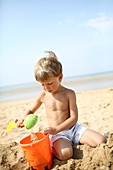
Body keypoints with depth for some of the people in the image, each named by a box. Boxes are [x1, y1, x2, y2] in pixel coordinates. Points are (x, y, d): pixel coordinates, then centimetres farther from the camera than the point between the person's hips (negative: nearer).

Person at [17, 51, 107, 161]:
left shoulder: (69, 94, -6)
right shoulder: (43, 96, 1)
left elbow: (74, 118, -11)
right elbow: (31, 111, 18)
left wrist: (57, 129, -23)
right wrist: (24, 119, -5)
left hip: (73, 128, 1)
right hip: (57, 133, -1)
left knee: (101, 142, -16)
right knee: (65, 154, -33)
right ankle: (50, 148, -2)